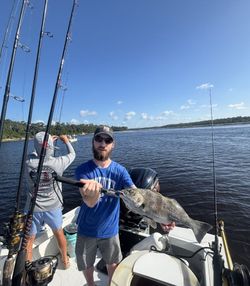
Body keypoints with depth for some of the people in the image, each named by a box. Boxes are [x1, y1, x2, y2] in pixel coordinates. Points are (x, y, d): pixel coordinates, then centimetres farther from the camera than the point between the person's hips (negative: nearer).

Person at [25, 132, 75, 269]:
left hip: (34, 208, 0)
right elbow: (72, 154, 2)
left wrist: (48, 141, 22)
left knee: (29, 240, 18)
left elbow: (36, 152, 10)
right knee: (59, 233, 23)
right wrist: (66, 141, 17)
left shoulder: (29, 161, -15)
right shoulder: (58, 162, -19)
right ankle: (65, 260, 44)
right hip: (53, 207, 1)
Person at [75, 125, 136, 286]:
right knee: (86, 265, 23)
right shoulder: (83, 170, -18)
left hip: (110, 229, 1)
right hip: (87, 229, -1)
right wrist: (95, 190, -51)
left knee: (112, 262, 25)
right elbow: (90, 202, -28)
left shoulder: (120, 170, -13)